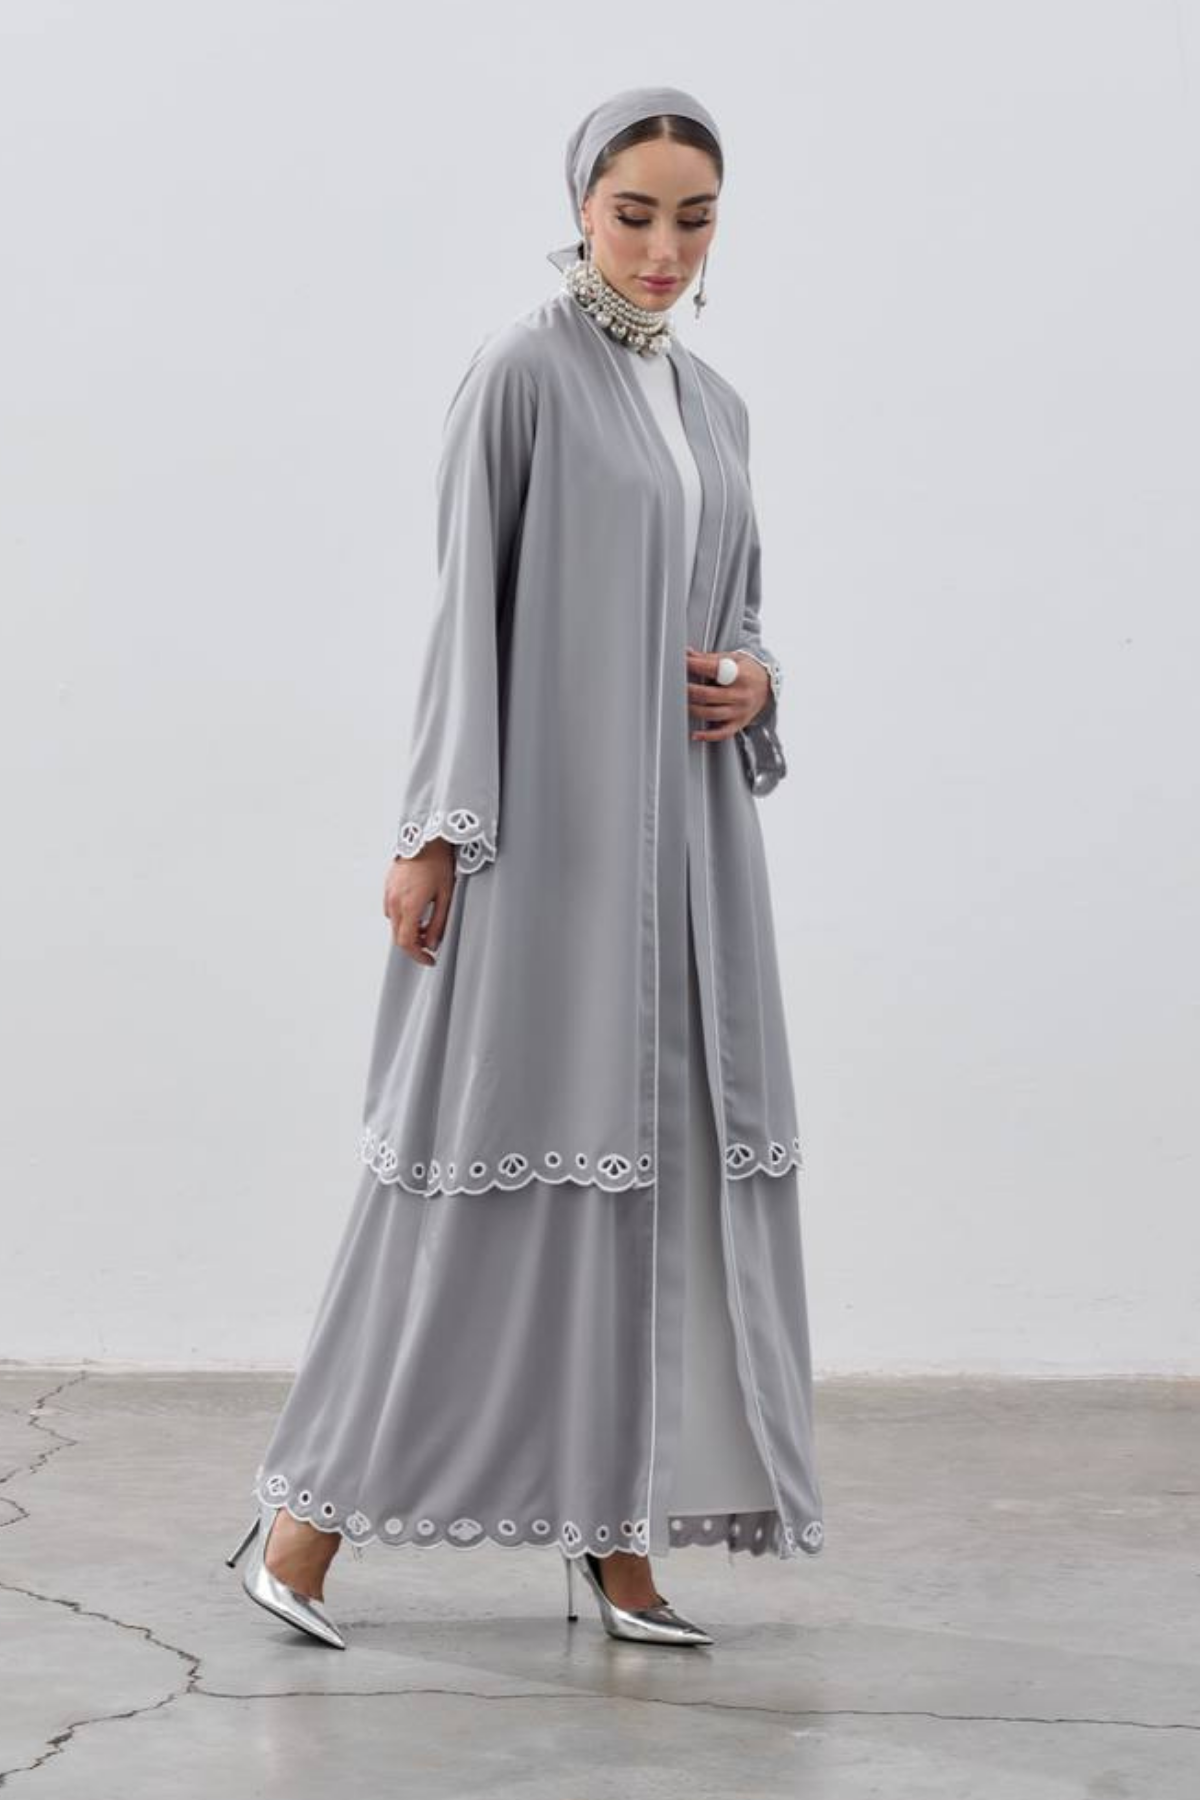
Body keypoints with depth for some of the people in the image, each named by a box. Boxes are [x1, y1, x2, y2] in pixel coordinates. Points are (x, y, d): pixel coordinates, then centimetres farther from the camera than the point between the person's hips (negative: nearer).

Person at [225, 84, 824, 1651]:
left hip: (686, 834, 7)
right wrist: (432, 830, -14)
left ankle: (616, 1525, 10)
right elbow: (467, 603, -8)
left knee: (663, 1161, 3)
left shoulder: (715, 405, 17)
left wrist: (755, 677, 0)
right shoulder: (523, 373, -3)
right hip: (547, 826, -6)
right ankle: (314, 1502, 5)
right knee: (508, 1142, -6)